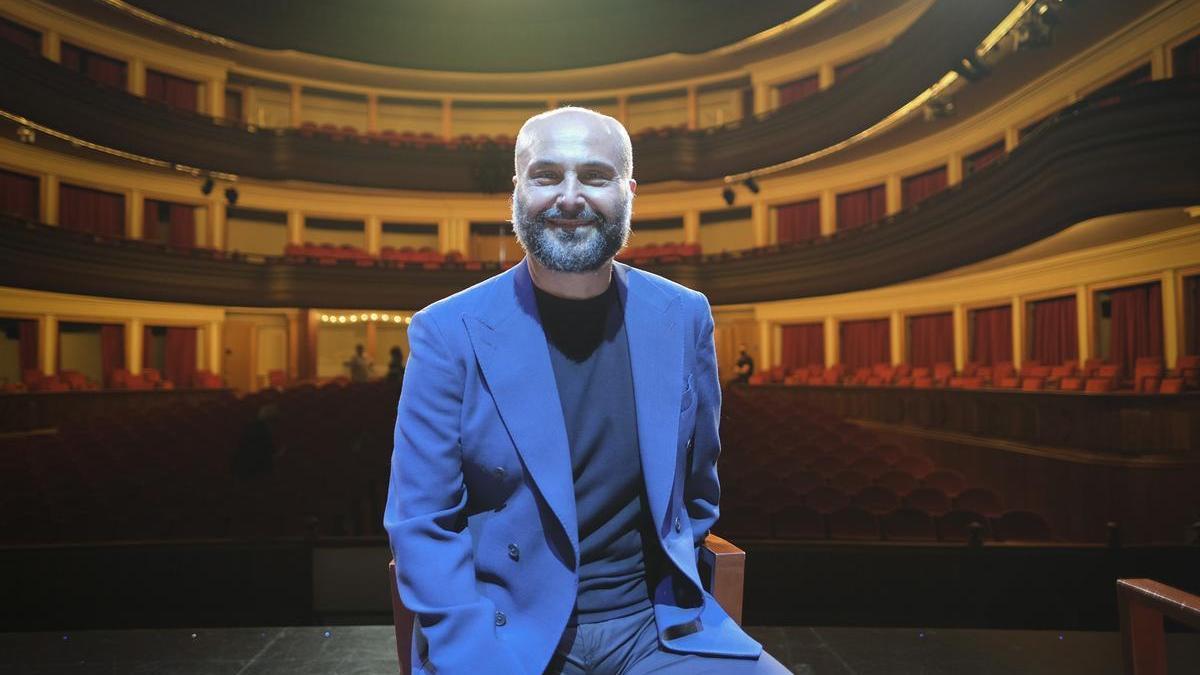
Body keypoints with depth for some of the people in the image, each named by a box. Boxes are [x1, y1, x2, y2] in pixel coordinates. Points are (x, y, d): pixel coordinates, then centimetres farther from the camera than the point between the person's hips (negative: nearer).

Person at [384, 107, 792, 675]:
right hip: (506, 629, -1)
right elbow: (423, 524, -5)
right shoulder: (448, 333, -7)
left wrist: (672, 600, 5)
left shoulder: (684, 319, 0)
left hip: (655, 623, 2)